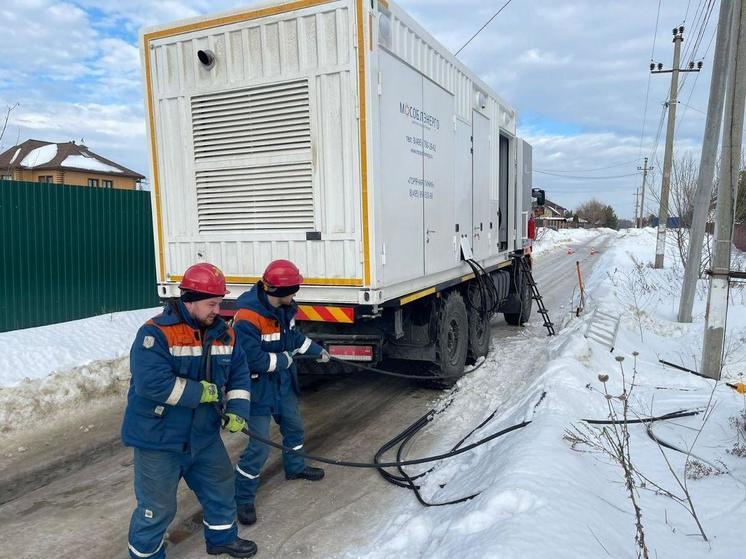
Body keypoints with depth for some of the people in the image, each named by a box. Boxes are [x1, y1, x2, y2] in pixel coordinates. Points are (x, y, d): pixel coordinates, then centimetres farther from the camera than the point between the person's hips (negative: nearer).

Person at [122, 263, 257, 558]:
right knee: (158, 507, 3)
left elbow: (239, 373, 5)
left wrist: (237, 410, -9)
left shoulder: (223, 333, -1)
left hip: (204, 434, 7)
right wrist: (200, 392, -24)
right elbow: (151, 384, -31)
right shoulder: (155, 333, -22)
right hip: (158, 437, -7)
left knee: (221, 484, 21)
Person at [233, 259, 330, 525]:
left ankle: (295, 467, 51)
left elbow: (294, 336, 15)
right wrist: (285, 359, -18)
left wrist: (318, 351, 21)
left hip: (283, 382, 9)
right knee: (259, 446, -5)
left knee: (294, 425, 25)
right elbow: (254, 360, -31)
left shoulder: (284, 308, -3)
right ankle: (242, 498, 14)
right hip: (258, 387, -9)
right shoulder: (247, 318, -30)